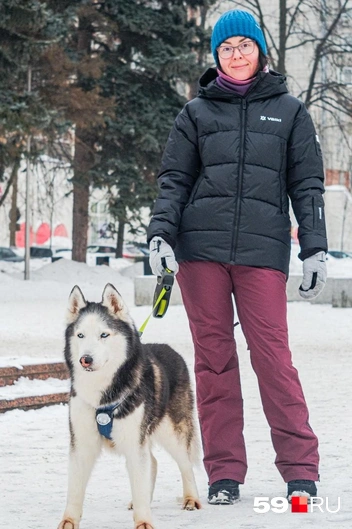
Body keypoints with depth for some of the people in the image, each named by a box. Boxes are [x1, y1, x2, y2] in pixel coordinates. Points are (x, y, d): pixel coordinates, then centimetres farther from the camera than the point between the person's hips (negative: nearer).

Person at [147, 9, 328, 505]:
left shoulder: (290, 111, 12)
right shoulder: (197, 113, 13)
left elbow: (307, 184, 11)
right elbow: (174, 179, 10)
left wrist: (315, 248, 3)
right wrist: (161, 234, -5)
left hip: (263, 248, -1)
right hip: (201, 246, 1)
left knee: (273, 354, -9)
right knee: (213, 357, 2)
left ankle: (300, 469, -3)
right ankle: (223, 472, 7)